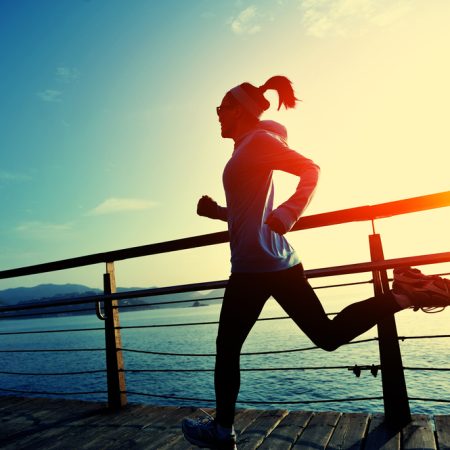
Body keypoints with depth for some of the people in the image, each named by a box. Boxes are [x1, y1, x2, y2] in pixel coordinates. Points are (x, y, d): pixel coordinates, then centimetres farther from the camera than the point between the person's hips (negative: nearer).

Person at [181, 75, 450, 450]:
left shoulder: (257, 140, -4)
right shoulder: (249, 148, 22)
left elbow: (311, 169, -14)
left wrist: (288, 214, -25)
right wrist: (217, 213, 16)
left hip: (256, 264, -9)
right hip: (276, 261, 10)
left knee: (227, 346, 5)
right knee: (328, 334, 10)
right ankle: (404, 293, 2)